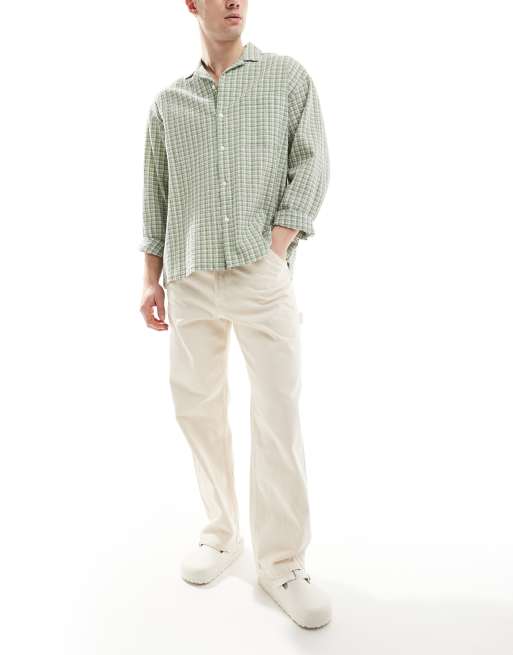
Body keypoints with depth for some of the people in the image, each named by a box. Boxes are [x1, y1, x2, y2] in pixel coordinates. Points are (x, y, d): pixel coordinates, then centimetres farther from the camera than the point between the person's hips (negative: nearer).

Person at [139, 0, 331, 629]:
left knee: (279, 417, -4)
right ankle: (221, 532, 26)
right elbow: (156, 196, 15)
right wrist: (152, 280, 9)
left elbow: (312, 164, 2)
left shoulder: (287, 76, 9)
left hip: (263, 275, -3)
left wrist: (276, 249, -9)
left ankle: (282, 563, 9)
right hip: (190, 278, 3)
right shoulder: (167, 101, 15)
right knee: (196, 406, 7)